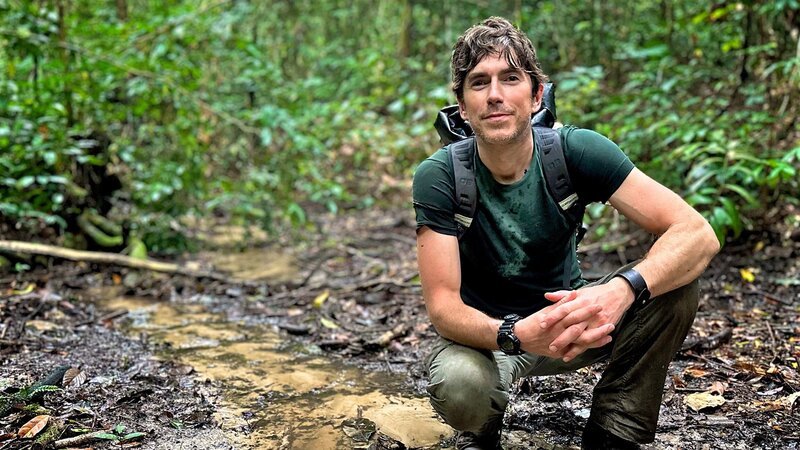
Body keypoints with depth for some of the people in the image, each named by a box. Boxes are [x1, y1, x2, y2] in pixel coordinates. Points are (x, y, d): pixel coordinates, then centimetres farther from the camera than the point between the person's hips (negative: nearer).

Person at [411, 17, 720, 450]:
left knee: (675, 281, -22)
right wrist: (515, 334, -45)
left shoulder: (575, 151, -18)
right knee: (456, 383, -37)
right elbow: (442, 305, -24)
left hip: (567, 317, 2)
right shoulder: (438, 176, -21)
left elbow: (698, 234, -24)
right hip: (483, 330, -2)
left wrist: (622, 289, -45)